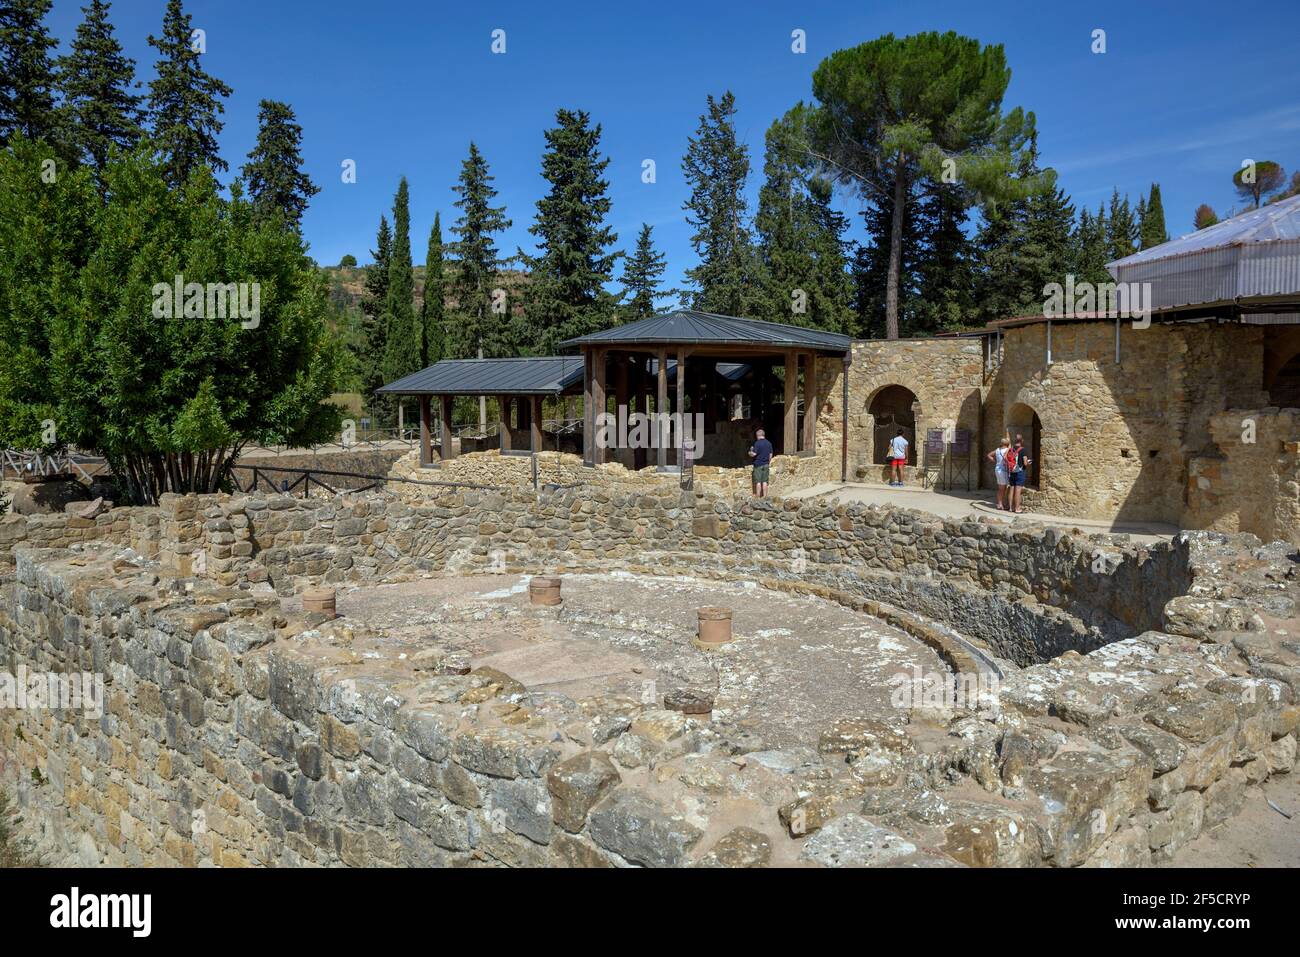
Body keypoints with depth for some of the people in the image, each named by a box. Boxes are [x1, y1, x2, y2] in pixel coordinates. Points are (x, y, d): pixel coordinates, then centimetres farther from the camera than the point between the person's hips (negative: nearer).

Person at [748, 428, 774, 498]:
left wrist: (750, 452, 7)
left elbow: (754, 454, -15)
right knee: (764, 481, 8)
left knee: (758, 481, 0)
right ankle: (765, 496, 9)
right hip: (766, 465, 5)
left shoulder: (757, 443, -13)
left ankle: (758, 496, 2)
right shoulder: (769, 443, 6)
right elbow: (770, 455, 10)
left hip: (758, 464, -5)